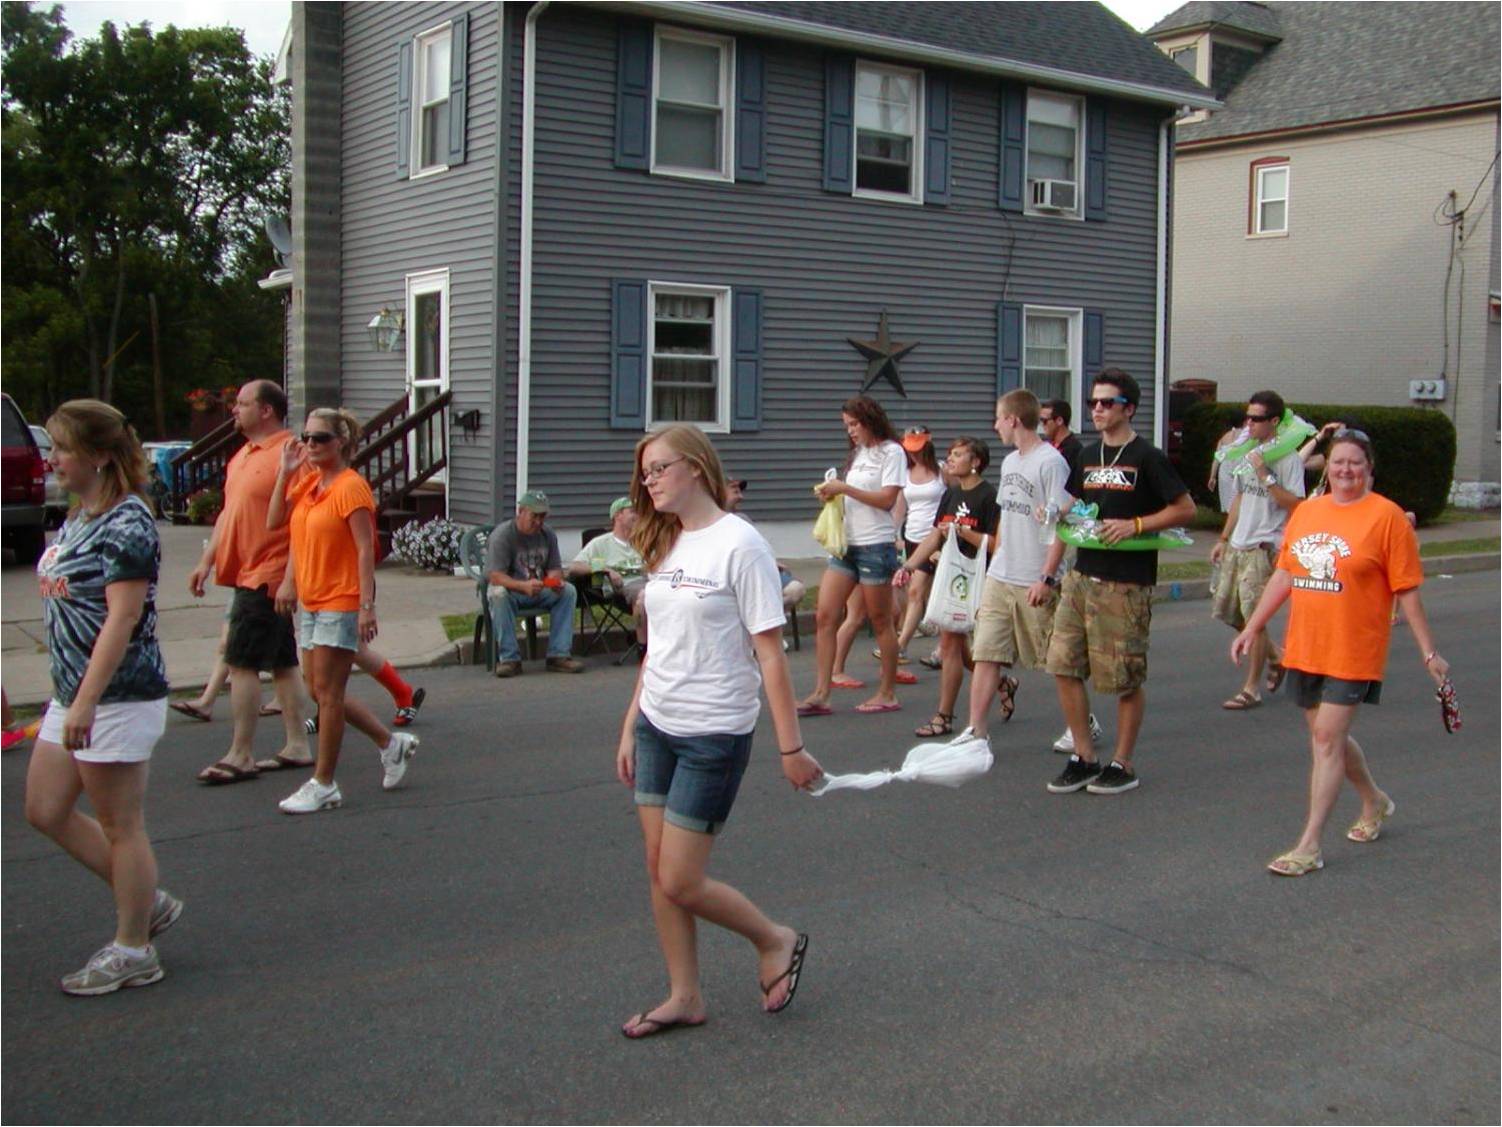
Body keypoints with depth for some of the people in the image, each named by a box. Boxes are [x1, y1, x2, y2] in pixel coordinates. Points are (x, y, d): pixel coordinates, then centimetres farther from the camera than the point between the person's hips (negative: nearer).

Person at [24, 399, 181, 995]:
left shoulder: (127, 522, -16)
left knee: (121, 826, 2)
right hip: (71, 695, 10)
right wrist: (70, 696, 20)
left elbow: (124, 616, -23)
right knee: (46, 811, 14)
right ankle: (148, 901, 27)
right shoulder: (77, 519, 12)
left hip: (118, 696, -10)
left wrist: (86, 701, -26)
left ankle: (132, 951, 17)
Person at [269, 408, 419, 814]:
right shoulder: (307, 482, 12)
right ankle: (391, 743, 27)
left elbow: (365, 550, -17)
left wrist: (367, 606, -22)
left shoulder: (350, 487, -13)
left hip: (341, 602, -9)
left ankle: (323, 785, 6)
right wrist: (285, 472, 0)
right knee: (319, 691, 12)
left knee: (327, 693, -3)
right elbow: (276, 521, 4)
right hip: (310, 601, 9)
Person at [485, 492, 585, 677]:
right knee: (499, 595, -38)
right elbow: (495, 576, -23)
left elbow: (555, 569, 5)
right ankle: (509, 659, -34)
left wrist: (556, 581, -22)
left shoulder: (548, 535, 6)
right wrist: (523, 586, -40)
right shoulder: (502, 535, -13)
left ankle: (559, 655, -20)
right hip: (511, 590, -5)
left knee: (569, 591, -19)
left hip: (539, 591, 5)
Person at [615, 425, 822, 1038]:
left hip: (713, 733, -7)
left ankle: (776, 940, 21)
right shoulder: (667, 545, 10)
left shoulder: (739, 544, -13)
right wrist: (630, 727, 16)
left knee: (681, 882, -3)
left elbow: (770, 653, -14)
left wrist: (791, 747, -13)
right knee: (659, 872, 9)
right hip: (655, 727, 7)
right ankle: (684, 997, 24)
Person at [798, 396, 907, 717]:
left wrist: (844, 488, -16)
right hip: (846, 543, 8)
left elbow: (887, 499, -14)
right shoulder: (858, 453, 18)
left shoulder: (891, 452, -5)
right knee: (824, 617, -2)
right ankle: (821, 695, 0)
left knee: (881, 622, 3)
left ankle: (887, 694, 14)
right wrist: (832, 493, 1)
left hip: (876, 545, -7)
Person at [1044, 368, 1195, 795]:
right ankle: (1083, 758, 15)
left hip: (1126, 583, -7)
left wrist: (1134, 525, -16)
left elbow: (1185, 509, -7)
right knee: (1064, 665, 3)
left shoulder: (1147, 458, -6)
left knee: (1126, 679, 2)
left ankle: (1123, 764, 15)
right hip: (1082, 575, 7)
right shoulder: (1088, 456, 14)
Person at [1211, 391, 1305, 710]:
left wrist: (1266, 477, -23)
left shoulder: (1288, 459, -10)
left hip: (1265, 548, -8)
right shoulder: (1247, 453, 15)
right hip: (1237, 545, 8)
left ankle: (1251, 689, 3)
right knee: (1227, 611, 10)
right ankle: (1275, 657, 31)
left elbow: (1295, 504, -18)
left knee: (1254, 617, -7)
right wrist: (1223, 540, 21)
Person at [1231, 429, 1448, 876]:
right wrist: (1251, 628, 12)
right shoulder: (1306, 511, 8)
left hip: (1353, 651, -6)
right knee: (1327, 736, 16)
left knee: (1327, 738, -8)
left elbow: (1407, 591, -7)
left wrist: (1428, 652, -5)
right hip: (1304, 649, 6)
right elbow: (1283, 575, 15)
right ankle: (1375, 801, 42)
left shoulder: (1386, 516, -7)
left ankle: (1309, 846, -3)